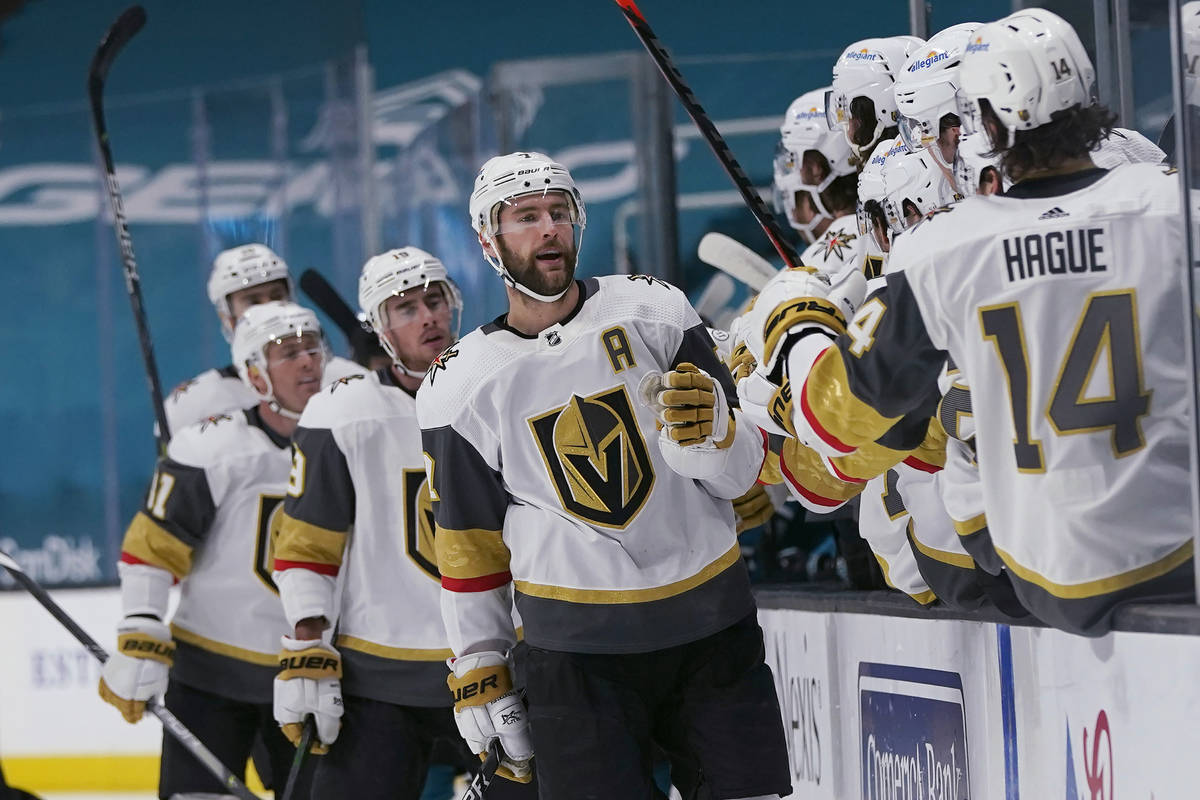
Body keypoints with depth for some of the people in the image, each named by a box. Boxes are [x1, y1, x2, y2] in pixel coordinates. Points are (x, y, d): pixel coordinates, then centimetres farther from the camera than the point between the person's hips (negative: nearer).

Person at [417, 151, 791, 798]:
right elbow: (468, 544, 9)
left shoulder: (651, 311, 2)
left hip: (712, 624, 1)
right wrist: (479, 672, 8)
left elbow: (737, 476, 3)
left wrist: (710, 433, -19)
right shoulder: (459, 387, 2)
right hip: (575, 650, -1)